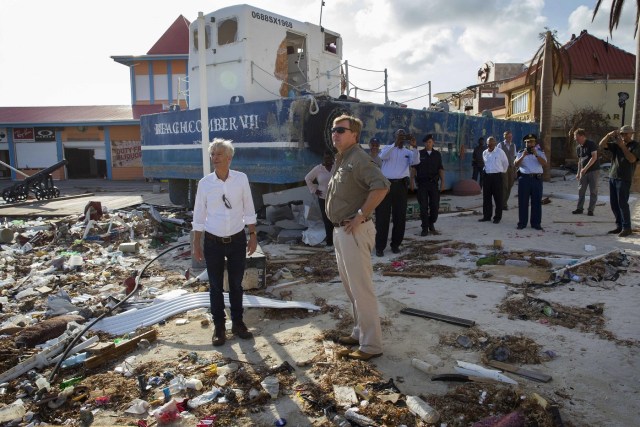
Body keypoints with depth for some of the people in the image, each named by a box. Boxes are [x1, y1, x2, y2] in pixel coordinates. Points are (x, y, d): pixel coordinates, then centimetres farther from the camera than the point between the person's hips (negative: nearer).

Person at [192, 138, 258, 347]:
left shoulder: (241, 179, -6)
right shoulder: (204, 183, -7)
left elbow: (249, 210, 1)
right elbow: (199, 216, 1)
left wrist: (253, 235, 1)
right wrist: (196, 243, 2)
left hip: (237, 240, 0)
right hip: (213, 242, 0)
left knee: (236, 284, 14)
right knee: (216, 286, 10)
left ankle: (237, 323, 31)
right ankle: (219, 327, 25)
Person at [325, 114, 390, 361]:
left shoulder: (358, 158, -14)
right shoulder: (340, 159, 15)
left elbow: (381, 186, -29)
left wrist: (361, 215, -24)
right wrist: (338, 227, 15)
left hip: (354, 231, -10)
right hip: (340, 230, 10)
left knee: (361, 288, -5)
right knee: (350, 285, 18)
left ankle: (371, 345, 5)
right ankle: (359, 332, 32)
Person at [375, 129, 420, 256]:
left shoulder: (408, 152, 14)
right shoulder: (388, 148, 10)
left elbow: (416, 161, -7)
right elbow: (383, 156, -14)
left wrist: (414, 147, -21)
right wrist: (395, 144, -25)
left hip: (401, 185, 3)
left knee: (400, 216, 7)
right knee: (382, 216, -2)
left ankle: (395, 244, 20)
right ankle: (380, 246, 3)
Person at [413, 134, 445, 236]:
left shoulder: (437, 154, 9)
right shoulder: (419, 154, 3)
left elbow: (441, 169, 9)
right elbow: (414, 168, 2)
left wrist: (442, 182, 1)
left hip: (434, 183, 2)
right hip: (422, 183, -2)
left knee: (435, 205, 1)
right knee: (423, 206, 0)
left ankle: (431, 225, 22)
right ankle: (425, 228, 8)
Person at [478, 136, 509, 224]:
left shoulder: (500, 152, -6)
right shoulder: (484, 153, 7)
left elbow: (505, 163, 7)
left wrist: (502, 172, 16)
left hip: (497, 176, -4)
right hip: (487, 176, 4)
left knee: (498, 198, 1)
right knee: (486, 197, 8)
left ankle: (497, 217, 9)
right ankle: (486, 216, 17)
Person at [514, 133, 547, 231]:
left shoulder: (539, 152, 9)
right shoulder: (521, 153, 9)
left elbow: (544, 163, -6)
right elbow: (516, 164, -4)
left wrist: (536, 155, -16)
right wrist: (523, 156, -16)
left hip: (537, 179, 0)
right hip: (524, 178, 0)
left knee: (537, 202, 3)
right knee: (523, 202, 2)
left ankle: (536, 223, 10)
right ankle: (522, 223, 9)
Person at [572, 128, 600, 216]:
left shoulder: (591, 144, -12)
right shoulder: (578, 148, 9)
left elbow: (594, 157, -19)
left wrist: (585, 168, -25)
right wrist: (578, 173, 15)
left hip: (594, 170, -6)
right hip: (583, 172, 6)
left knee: (593, 191, 0)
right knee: (581, 190, 6)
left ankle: (590, 210, 5)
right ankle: (580, 208, 14)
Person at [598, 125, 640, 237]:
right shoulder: (616, 144, 13)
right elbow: (602, 145, 3)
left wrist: (623, 146, -19)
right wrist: (609, 135, -13)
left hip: (624, 179, -6)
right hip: (612, 177, 6)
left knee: (622, 203, -8)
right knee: (614, 204, 8)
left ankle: (626, 228, -1)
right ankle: (619, 226, 16)